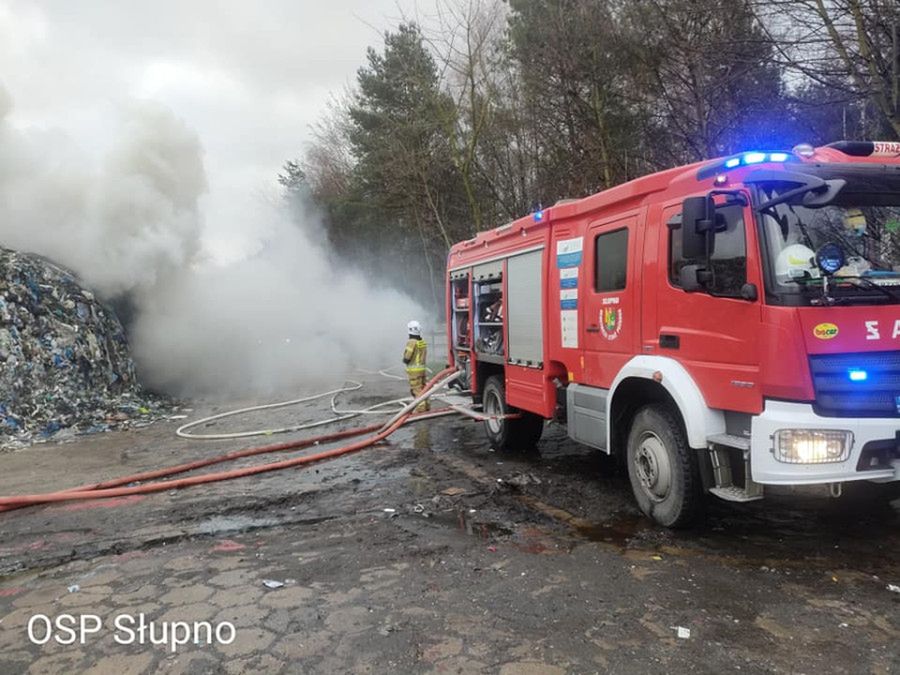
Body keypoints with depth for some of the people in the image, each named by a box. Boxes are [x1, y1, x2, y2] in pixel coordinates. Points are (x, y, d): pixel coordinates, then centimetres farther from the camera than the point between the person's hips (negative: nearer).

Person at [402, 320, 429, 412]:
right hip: (422, 368, 8)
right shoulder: (423, 342, 6)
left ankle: (421, 406, -6)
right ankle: (426, 405, 25)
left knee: (416, 389, -4)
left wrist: (404, 360, 4)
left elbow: (407, 358, -16)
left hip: (414, 370, -8)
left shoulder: (411, 342, -16)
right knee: (423, 387, 17)